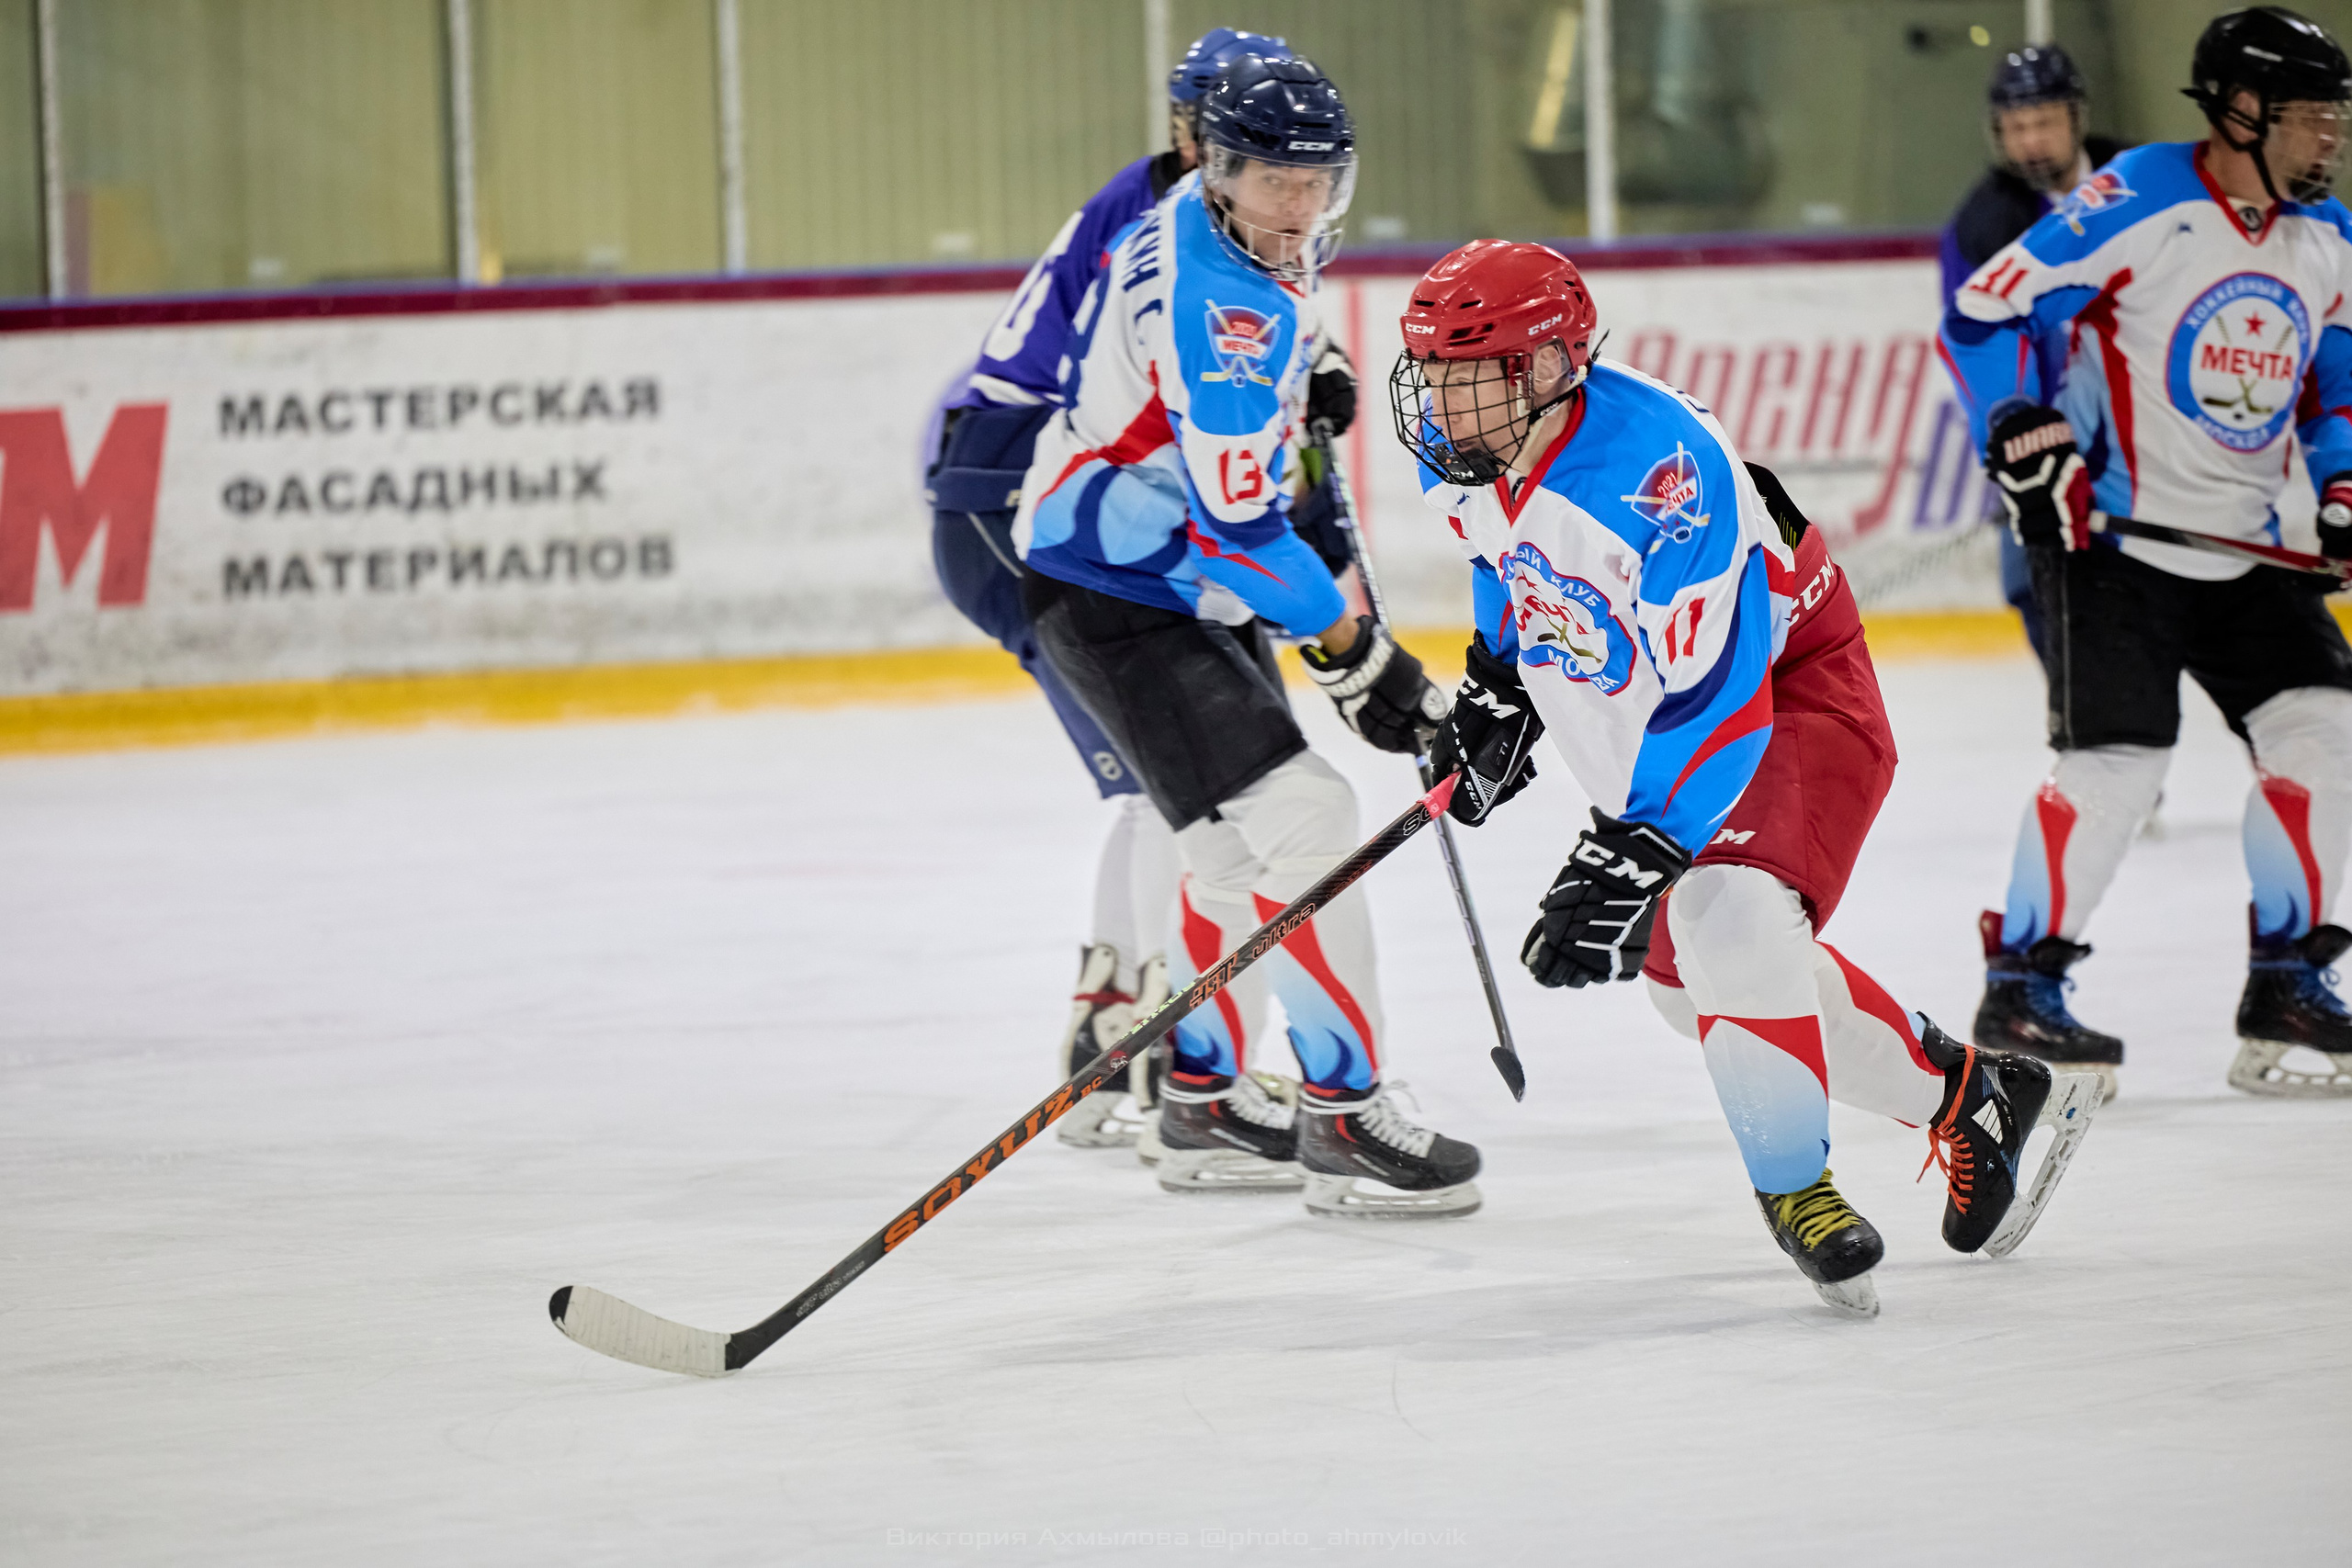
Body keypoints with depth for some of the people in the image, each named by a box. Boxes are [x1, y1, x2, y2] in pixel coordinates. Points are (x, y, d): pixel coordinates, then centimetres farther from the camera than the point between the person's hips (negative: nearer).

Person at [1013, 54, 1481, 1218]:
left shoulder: (1247, 246, 4)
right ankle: (1345, 1124, -13)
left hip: (1192, 586, 11)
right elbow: (1238, 520, -28)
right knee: (1297, 820, -17)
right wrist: (1358, 658, -22)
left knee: (1241, 842, 19)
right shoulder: (1215, 301, -27)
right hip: (1113, 591, -11)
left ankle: (1205, 1106, 31)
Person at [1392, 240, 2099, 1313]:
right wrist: (1499, 693, 8)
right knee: (1686, 972, 15)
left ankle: (1793, 1185, -12)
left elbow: (1716, 703, -38)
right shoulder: (1461, 458, -11)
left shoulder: (1655, 469, -36)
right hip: (1644, 733, 9)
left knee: (1729, 921, -31)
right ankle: (1968, 1094, 30)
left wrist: (1627, 862, -41)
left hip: (1786, 690, -9)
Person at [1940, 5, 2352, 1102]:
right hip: (2109, 533, -7)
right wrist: (2022, 434, -22)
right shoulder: (2137, 203, -15)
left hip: (2242, 548, 7)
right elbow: (1982, 311, -13)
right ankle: (2018, 985, -3)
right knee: (2116, 760, -16)